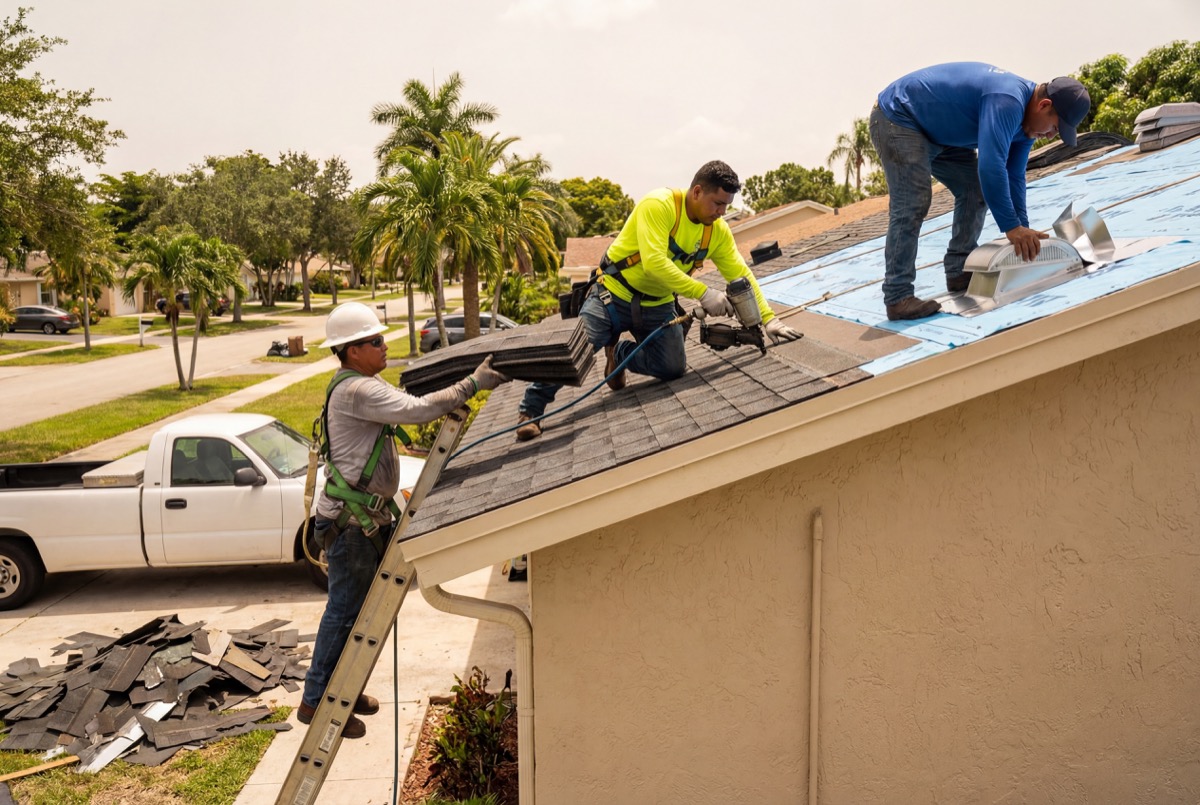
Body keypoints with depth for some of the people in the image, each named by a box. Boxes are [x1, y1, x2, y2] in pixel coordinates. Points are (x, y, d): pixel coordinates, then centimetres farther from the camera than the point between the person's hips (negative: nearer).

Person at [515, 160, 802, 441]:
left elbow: (741, 274, 0)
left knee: (674, 369, -8)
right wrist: (703, 293, -33)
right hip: (614, 295, -5)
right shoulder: (658, 205, -23)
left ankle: (618, 353, 21)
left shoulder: (718, 230, -4)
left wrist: (768, 318, -8)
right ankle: (530, 410, 1)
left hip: (658, 306, 6)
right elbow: (654, 263, -33)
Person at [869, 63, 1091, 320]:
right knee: (912, 204, -21)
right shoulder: (1007, 102, -30)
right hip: (897, 118, -10)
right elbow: (991, 166, -37)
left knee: (975, 189, 6)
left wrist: (1023, 231, 1)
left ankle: (959, 272, 11)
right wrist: (1011, 227, -31)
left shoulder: (1026, 117, 2)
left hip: (936, 133, 11)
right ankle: (898, 297, -21)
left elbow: (1013, 176, 7)